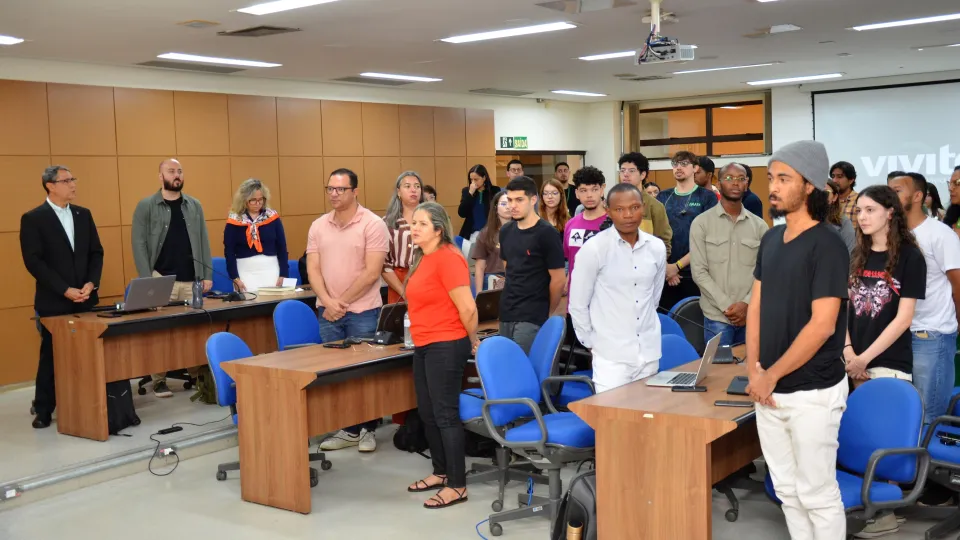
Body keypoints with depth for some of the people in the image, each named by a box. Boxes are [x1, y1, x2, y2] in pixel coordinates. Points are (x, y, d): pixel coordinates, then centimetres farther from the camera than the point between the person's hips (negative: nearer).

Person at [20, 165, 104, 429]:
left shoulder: (84, 214, 10)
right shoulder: (33, 219, -5)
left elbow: (96, 252, 10)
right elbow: (33, 261, -11)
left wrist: (91, 283, -7)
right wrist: (65, 290, -16)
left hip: (85, 299, 4)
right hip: (53, 301, -4)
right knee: (51, 356, 3)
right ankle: (43, 409, 15)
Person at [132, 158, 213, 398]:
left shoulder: (194, 206, 11)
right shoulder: (146, 206, 1)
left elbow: (203, 242, 11)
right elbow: (139, 243, -3)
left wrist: (207, 275, 5)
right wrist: (146, 279, -10)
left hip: (191, 281, 3)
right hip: (161, 280, -3)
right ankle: (159, 381, 6)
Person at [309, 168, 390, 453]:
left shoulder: (373, 224, -8)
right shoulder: (318, 226, 7)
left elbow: (372, 272, -12)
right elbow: (313, 269, 5)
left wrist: (342, 302, -11)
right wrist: (327, 301, -11)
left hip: (362, 312, -4)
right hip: (327, 312, 5)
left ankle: (368, 429, 16)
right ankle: (347, 429, 20)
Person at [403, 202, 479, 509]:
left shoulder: (447, 258, -17)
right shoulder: (422, 259, 13)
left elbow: (467, 307, -20)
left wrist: (473, 340, -7)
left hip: (446, 346, -10)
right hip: (424, 345, 10)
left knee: (445, 413, -5)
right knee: (427, 412, 16)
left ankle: (458, 486, 3)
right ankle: (441, 472, 30)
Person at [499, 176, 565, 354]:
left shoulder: (547, 234, -11)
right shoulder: (505, 231, 11)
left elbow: (558, 279, -9)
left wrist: (548, 313, 1)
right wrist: (510, 301, 15)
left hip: (531, 318, -7)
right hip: (506, 314, 7)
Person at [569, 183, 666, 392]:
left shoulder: (657, 248, 4)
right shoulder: (594, 249, -10)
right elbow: (577, 305, -4)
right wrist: (592, 343, 2)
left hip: (649, 353, 5)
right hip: (611, 356, -5)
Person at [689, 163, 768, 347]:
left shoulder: (759, 226, 8)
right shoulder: (701, 223, 0)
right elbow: (699, 272, -5)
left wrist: (747, 304, -11)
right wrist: (726, 306, -11)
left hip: (752, 315, 2)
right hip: (717, 317, -2)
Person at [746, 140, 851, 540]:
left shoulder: (827, 246, -14)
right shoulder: (770, 240, 8)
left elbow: (822, 325, -19)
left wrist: (771, 375, -14)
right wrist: (754, 372, 0)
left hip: (811, 392, -7)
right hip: (770, 390, 7)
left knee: (817, 494, 4)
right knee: (787, 489, 16)